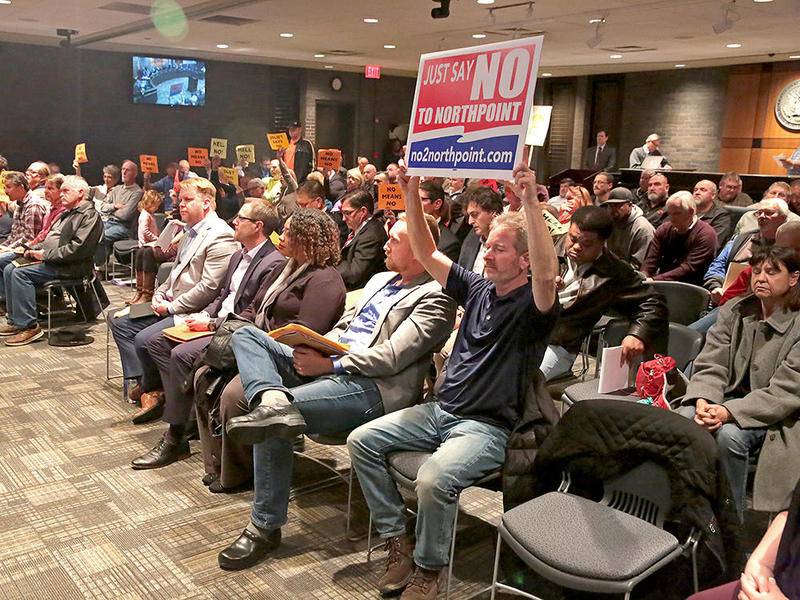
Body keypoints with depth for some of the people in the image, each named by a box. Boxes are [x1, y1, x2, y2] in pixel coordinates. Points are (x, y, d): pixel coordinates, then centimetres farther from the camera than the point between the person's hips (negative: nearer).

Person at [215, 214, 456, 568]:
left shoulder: (434, 298, -6)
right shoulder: (381, 280, 24)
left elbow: (391, 357, -15)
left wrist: (330, 365, -18)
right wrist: (311, 347, 5)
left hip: (371, 386, -9)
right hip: (329, 364, 10)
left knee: (272, 424, -27)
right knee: (247, 335, -3)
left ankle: (265, 527, -10)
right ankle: (273, 401, -34)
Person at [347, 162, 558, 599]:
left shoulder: (531, 306, -10)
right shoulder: (477, 289, 9)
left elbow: (546, 275, -34)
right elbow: (426, 254, 10)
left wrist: (531, 203, -41)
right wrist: (411, 193, 0)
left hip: (487, 427, -7)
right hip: (440, 410, 8)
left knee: (433, 479, -33)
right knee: (361, 441, -4)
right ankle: (398, 542, 5)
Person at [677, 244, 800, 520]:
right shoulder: (734, 311, 5)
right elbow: (710, 365, -1)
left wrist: (729, 412, -27)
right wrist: (703, 401, -23)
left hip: (777, 415, -4)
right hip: (731, 398, 4)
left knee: (729, 435, -34)